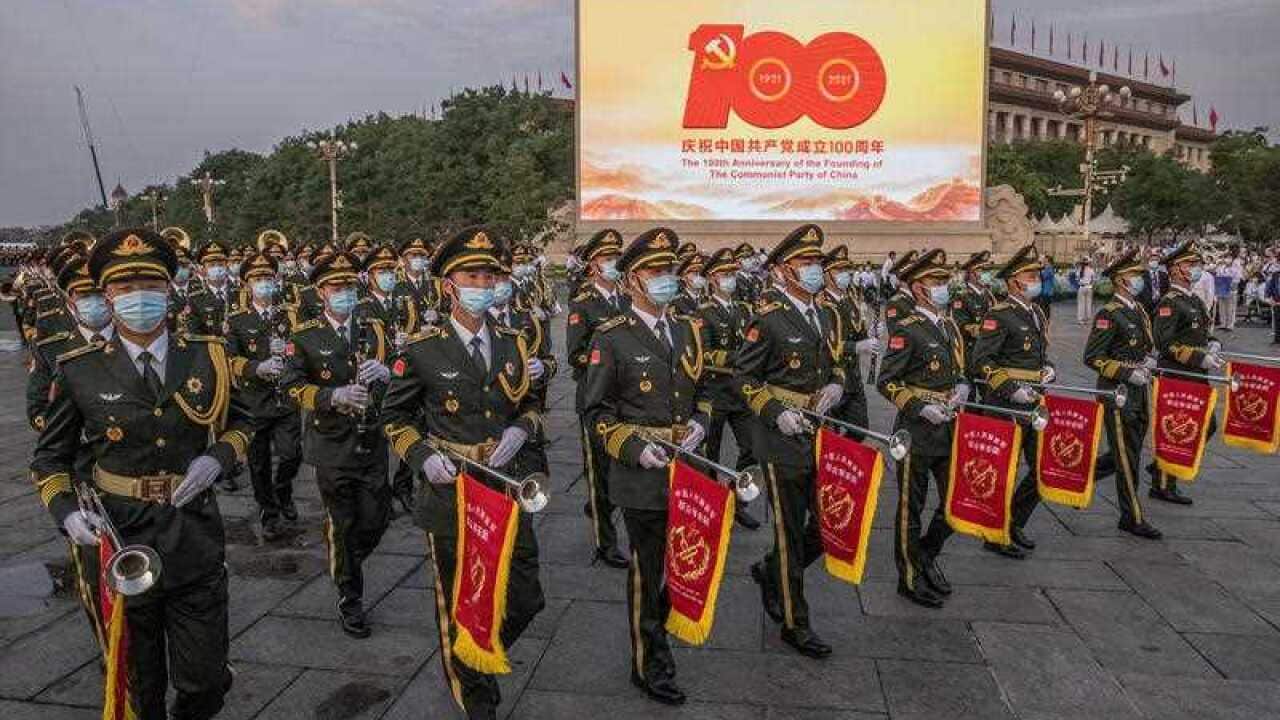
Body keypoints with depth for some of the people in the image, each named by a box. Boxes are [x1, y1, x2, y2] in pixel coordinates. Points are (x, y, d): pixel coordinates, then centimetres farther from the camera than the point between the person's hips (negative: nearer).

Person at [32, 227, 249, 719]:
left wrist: (219, 457, -8)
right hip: (120, 544, -1)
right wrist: (65, 509, -12)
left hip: (197, 541, 1)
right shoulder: (79, 371, -5)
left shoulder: (207, 356, -2)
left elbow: (239, 423, 13)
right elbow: (50, 457, 6)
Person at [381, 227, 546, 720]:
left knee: (526, 599, 12)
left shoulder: (512, 343, 3)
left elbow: (533, 405, 16)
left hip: (511, 493, 4)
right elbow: (394, 417, 4)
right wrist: (423, 455, -14)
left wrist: (521, 428, -6)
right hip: (452, 497, -3)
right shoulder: (422, 350, -8)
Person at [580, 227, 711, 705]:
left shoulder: (687, 330, 9)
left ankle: (656, 633, 42)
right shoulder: (612, 338, -9)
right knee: (648, 570, 7)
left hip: (686, 470, 6)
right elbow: (596, 410, -7)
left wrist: (699, 421, -1)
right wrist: (634, 448, -18)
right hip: (642, 475, -5)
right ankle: (648, 665, 26)